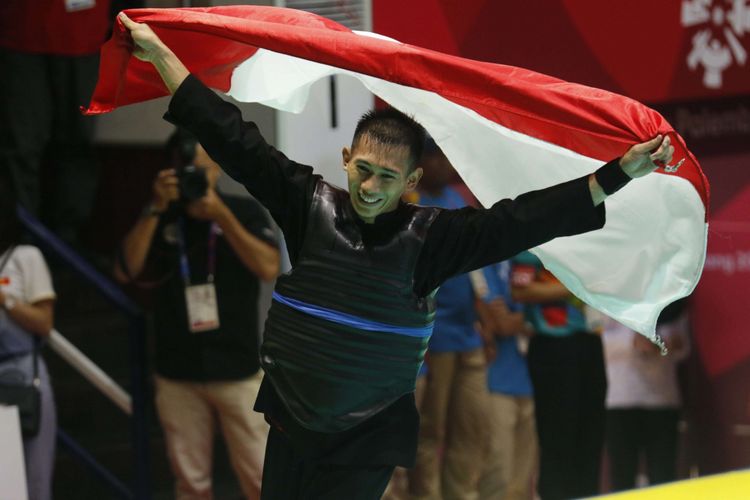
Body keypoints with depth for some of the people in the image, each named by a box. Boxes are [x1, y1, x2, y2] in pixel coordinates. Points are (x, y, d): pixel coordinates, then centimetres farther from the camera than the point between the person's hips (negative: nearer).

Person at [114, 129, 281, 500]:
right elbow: (126, 271, -6)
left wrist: (220, 214, -17)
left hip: (237, 370, -2)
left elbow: (269, 268, -12)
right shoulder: (161, 220, 7)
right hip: (177, 374, 2)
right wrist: (156, 209, -13)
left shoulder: (245, 211, 2)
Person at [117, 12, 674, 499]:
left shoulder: (430, 235, -8)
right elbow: (232, 139, -3)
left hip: (368, 440, -2)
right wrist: (160, 54, -2)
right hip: (291, 421, 3)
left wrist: (620, 173, -20)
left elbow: (520, 219, -13)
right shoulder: (310, 203, -4)